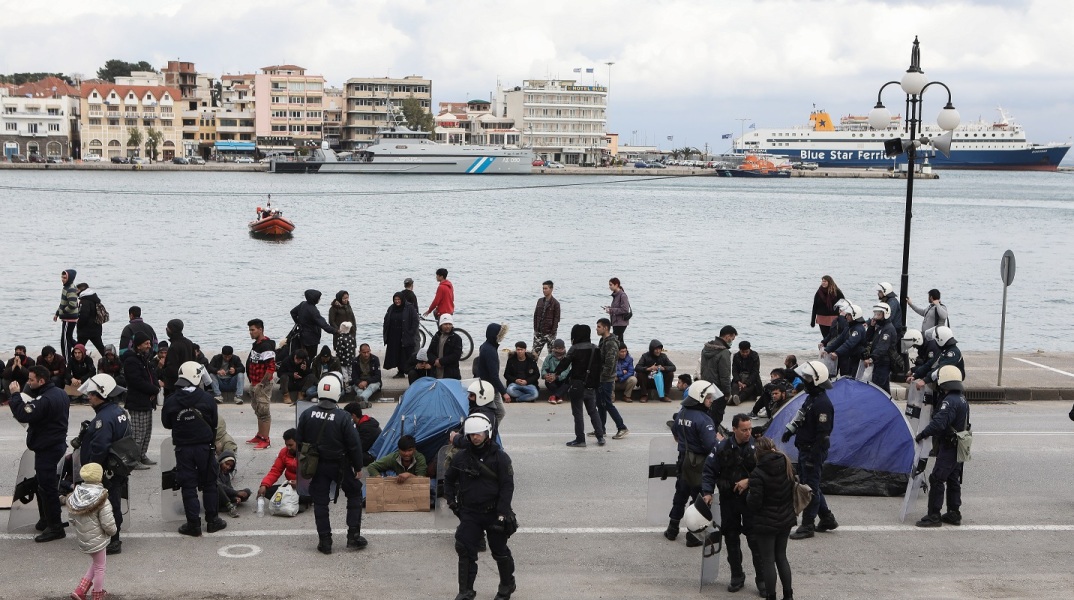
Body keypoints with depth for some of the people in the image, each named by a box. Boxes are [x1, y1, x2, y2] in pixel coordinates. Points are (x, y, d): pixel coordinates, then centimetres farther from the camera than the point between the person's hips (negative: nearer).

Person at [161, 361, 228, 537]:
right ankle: (212, 520, 19)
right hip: (205, 447, 0)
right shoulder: (207, 399, -11)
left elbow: (166, 424, 4)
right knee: (209, 484, 13)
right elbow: (214, 423, -2)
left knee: (188, 486, 6)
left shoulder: (171, 401, -9)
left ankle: (194, 524, 8)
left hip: (183, 449, 0)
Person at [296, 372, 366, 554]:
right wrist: (358, 466, -1)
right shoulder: (343, 417, -18)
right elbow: (354, 445, -14)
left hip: (317, 465, 3)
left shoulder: (307, 414, -6)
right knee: (354, 494, 15)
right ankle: (353, 536, 13)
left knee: (320, 502, 10)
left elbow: (299, 441, 3)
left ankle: (324, 541, 11)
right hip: (340, 465, -3)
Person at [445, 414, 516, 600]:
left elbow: (507, 486, -10)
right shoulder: (461, 457, 3)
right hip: (469, 513, 3)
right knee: (465, 551, -5)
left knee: (500, 551, 10)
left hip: (493, 513, -2)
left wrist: (502, 513, -16)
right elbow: (449, 480, 19)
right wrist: (451, 501, 8)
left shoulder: (500, 457, -7)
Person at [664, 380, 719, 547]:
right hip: (699, 463, -8)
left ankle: (672, 529, 29)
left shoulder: (681, 413, 2)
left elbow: (675, 433, 17)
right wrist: (719, 439, -8)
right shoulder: (703, 420, -23)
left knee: (681, 493, 20)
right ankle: (693, 535, 8)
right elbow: (710, 445, -28)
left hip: (683, 458, 8)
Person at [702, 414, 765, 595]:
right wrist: (707, 492, -9)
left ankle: (761, 579, 9)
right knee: (731, 539, 12)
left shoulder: (757, 446, -9)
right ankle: (737, 576, 27)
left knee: (755, 539, -3)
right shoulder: (722, 447, -5)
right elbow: (709, 470, 1)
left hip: (751, 499, -2)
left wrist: (749, 481, -19)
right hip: (728, 499, 3)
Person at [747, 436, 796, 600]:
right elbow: (793, 490, 9)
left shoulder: (758, 473, -21)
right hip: (786, 520, 6)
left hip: (766, 524, -6)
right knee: (781, 556, 19)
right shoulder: (787, 466, -2)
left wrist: (748, 495, 0)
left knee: (768, 560, 6)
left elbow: (754, 503, -19)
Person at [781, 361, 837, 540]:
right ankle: (827, 519, 29)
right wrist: (790, 430, 15)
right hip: (805, 449, 11)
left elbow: (823, 433, -24)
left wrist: (814, 455, -23)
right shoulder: (811, 398, 10)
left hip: (813, 451, -11)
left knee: (810, 487, -3)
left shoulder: (822, 404, -22)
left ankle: (807, 526, 4)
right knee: (807, 484, 18)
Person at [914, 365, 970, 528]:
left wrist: (922, 435, -18)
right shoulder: (962, 400, 12)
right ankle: (954, 513, 22)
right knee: (953, 480, 16)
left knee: (936, 479, -8)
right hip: (959, 447, 10)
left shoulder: (949, 401, -21)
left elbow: (938, 423, -29)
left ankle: (934, 516, -7)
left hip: (949, 448, -10)